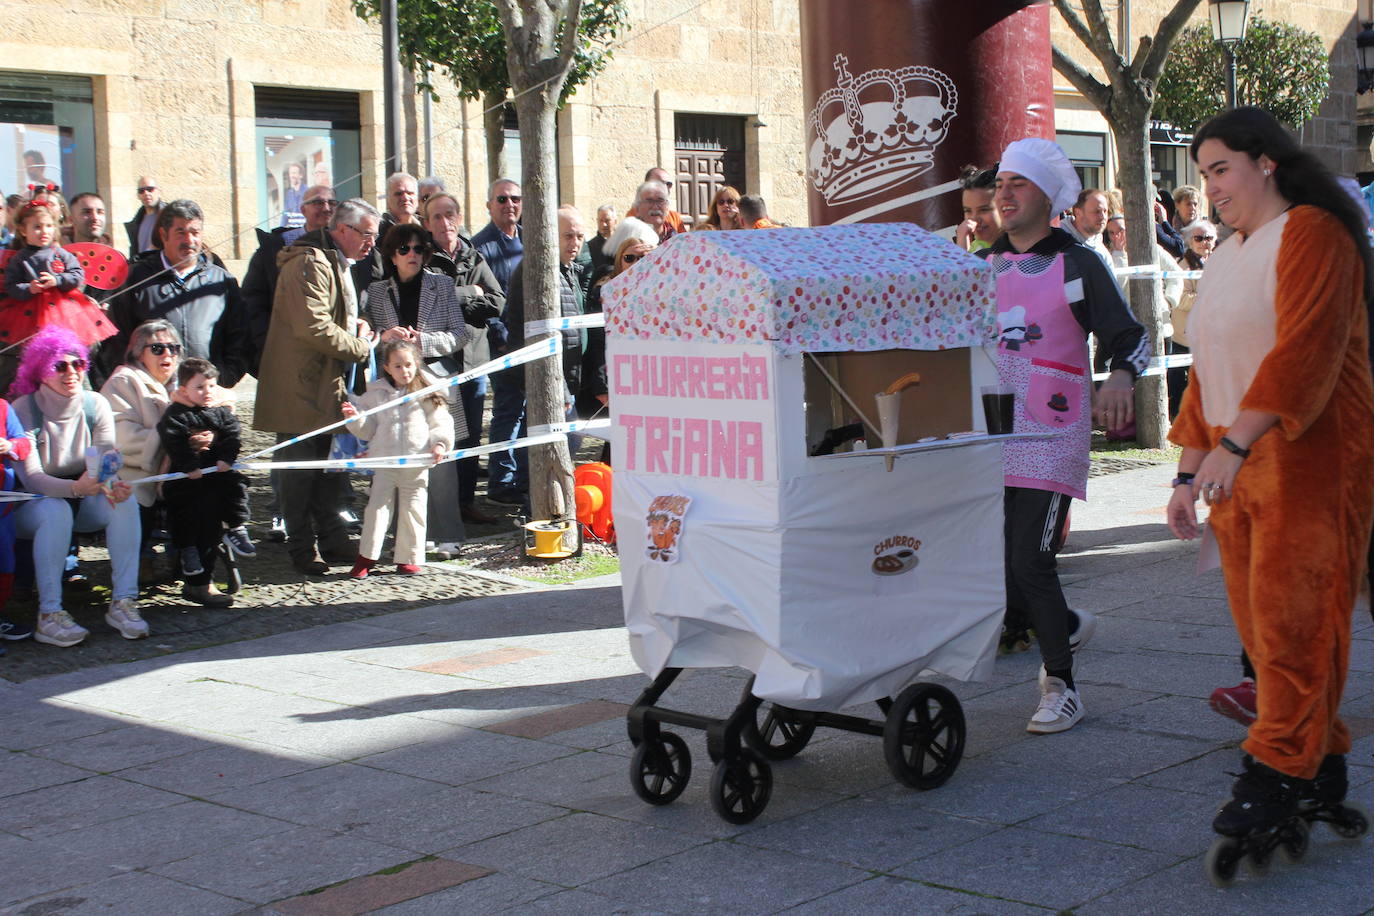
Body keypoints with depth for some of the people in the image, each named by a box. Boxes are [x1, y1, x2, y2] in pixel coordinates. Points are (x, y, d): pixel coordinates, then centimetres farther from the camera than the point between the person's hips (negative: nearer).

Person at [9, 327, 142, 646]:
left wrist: (112, 485, -37)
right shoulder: (23, 410, -16)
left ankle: (123, 601, -25)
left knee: (125, 502, -25)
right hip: (31, 503, -4)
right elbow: (30, 476, -24)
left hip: (82, 500, 4)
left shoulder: (96, 405, -4)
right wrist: (75, 487, -43)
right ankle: (49, 616, -37)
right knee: (56, 511, -37)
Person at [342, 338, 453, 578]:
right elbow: (367, 430, 9)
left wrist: (440, 443, -14)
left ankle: (409, 558, 16)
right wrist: (355, 418, -9)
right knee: (377, 506, 0)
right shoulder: (376, 393, 6)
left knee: (413, 509, 6)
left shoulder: (427, 395, 2)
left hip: (417, 463, -1)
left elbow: (441, 423, 3)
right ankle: (366, 556, 8)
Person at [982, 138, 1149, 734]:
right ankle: (1065, 625, 35)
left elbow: (1130, 337, -5)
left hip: (1050, 438, -5)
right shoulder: (980, 267, 13)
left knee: (1029, 566, -10)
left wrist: (1120, 378, -25)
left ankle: (1061, 686, 8)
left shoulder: (1078, 265, -2)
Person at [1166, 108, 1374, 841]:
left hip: (1309, 457, -8)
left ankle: (1281, 767, -5)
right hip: (1237, 466, 8)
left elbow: (1305, 351, -20)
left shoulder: (1311, 235, -7)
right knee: (1258, 619, 6)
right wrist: (1189, 473, 16)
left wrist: (1235, 444, -27)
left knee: (1289, 614, -10)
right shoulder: (1224, 260, 20)